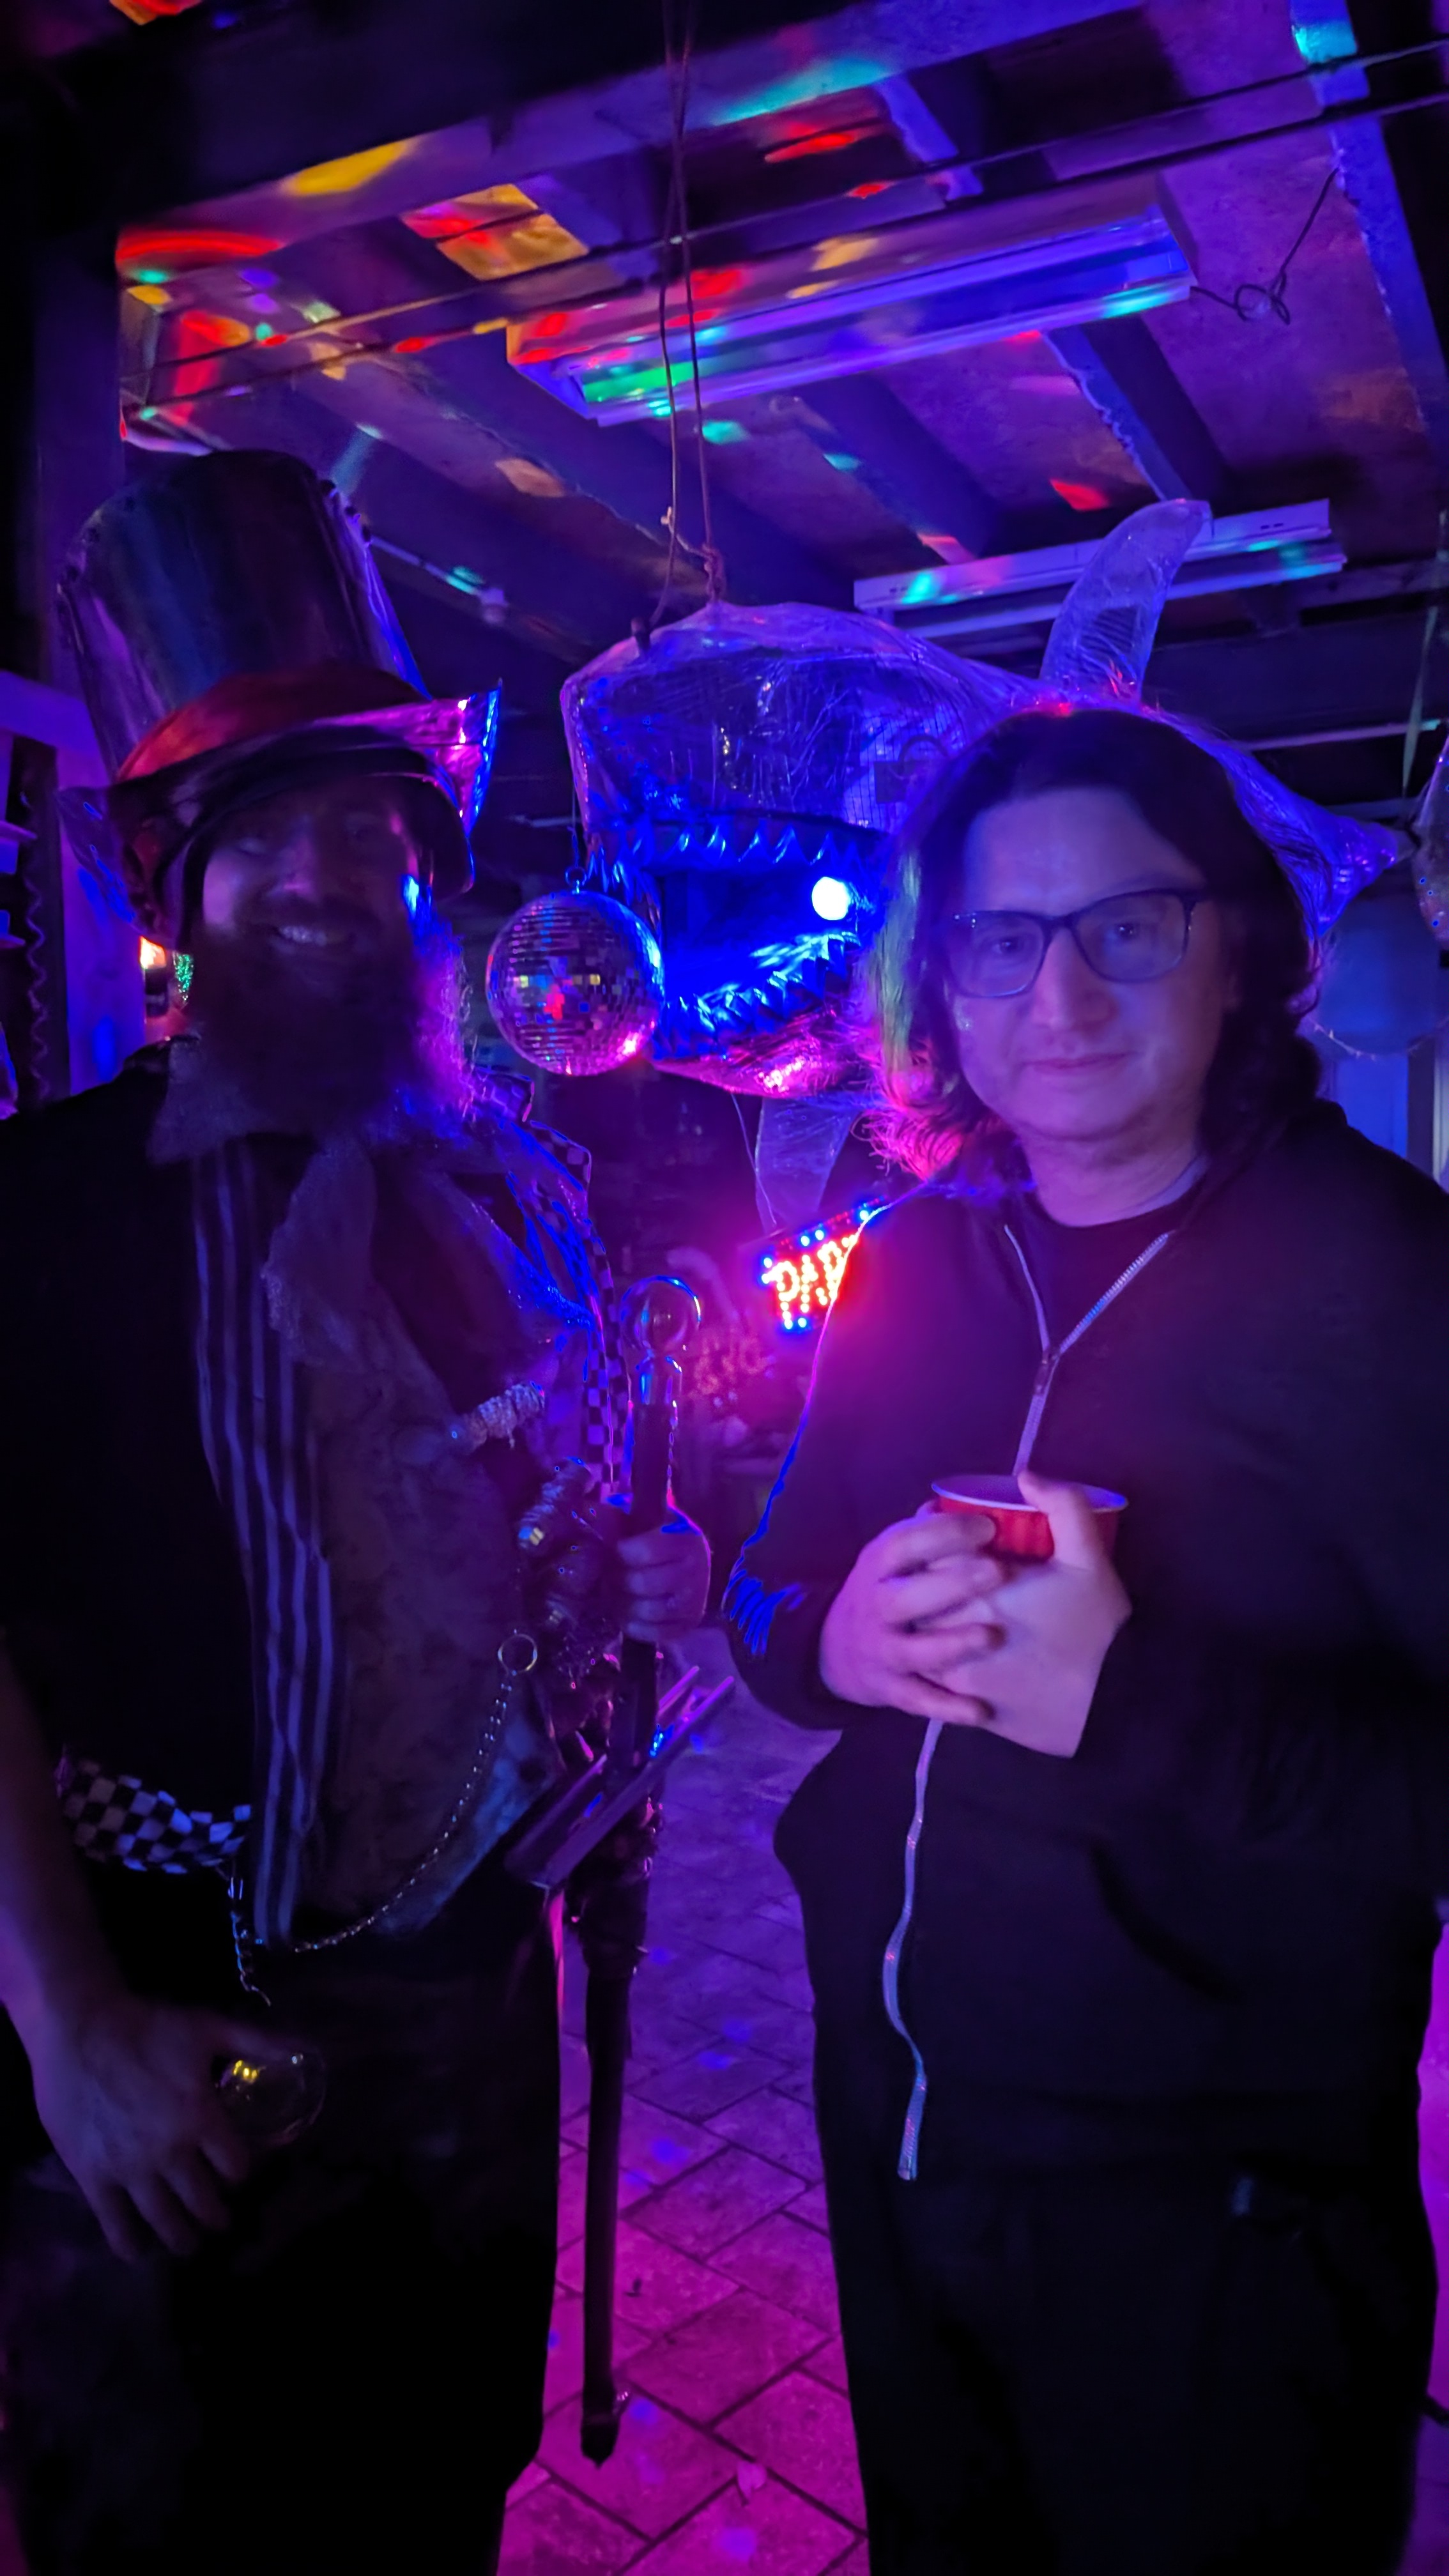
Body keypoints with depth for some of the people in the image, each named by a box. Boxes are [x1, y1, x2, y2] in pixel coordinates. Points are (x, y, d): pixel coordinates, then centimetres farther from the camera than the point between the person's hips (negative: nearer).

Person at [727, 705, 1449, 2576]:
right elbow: (772, 1588, 6)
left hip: (1213, 2207, -5)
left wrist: (1140, 1705, -33)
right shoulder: (916, 1261, -1)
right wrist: (828, 1638, -16)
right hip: (892, 2119, 5)